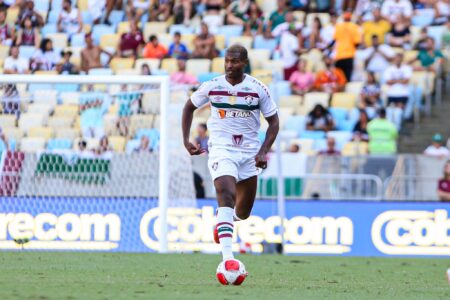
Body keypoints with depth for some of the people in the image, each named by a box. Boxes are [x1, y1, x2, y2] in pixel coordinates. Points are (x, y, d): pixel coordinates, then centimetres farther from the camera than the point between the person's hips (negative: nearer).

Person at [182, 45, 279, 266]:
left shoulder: (258, 89, -5)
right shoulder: (212, 86, -3)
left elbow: (274, 122, 3)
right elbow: (189, 107, 13)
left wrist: (264, 151, -10)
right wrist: (186, 140, 6)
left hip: (249, 153, 2)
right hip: (221, 150, -2)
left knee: (243, 212, 11)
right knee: (227, 196, -27)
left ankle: (224, 219, 50)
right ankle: (227, 257, -34)